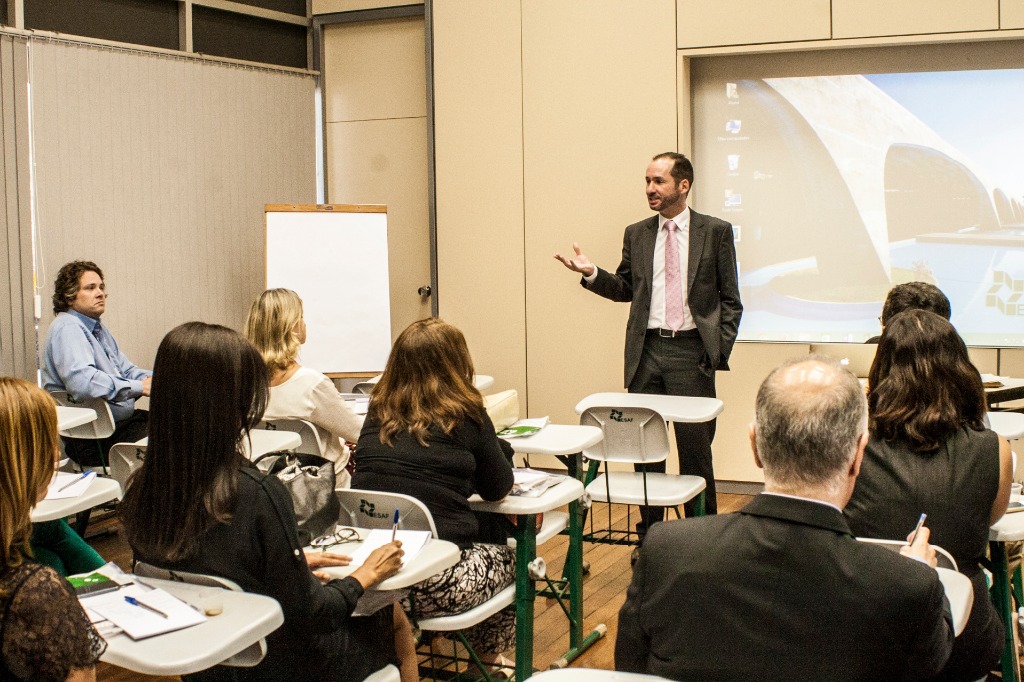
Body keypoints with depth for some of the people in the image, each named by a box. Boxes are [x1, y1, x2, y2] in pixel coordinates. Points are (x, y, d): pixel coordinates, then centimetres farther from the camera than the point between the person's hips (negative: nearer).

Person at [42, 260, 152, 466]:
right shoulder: (67, 328, -13)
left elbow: (125, 370, 22)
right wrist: (138, 387, -24)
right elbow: (81, 382, -28)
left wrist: (150, 379, -1)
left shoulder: (98, 329, 21)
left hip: (119, 421, 10)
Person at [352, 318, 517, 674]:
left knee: (482, 529, 30)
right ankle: (488, 658, 40)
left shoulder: (377, 414, 7)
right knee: (509, 553, 25)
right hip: (436, 583, -5)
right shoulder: (464, 416, -5)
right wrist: (496, 444, 22)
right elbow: (498, 488, 6)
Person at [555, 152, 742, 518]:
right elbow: (625, 289, 14)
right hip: (647, 351, 3)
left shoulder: (716, 231, 1)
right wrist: (592, 273, -4)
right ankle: (649, 530, 19)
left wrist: (720, 350, -7)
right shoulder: (637, 234, 11)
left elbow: (730, 299, 1)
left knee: (695, 446, 3)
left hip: (692, 351, -3)